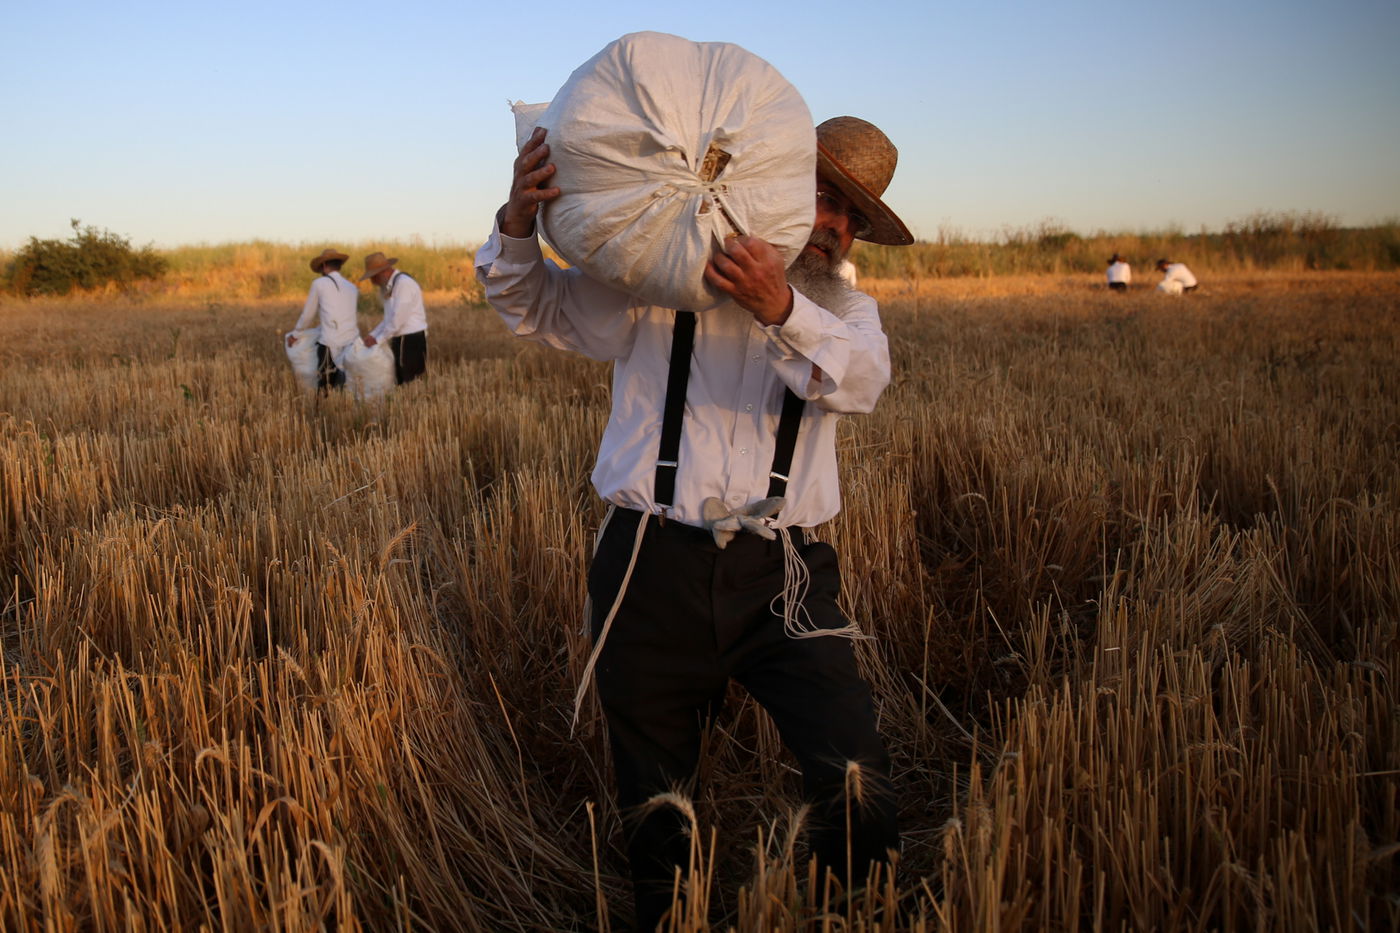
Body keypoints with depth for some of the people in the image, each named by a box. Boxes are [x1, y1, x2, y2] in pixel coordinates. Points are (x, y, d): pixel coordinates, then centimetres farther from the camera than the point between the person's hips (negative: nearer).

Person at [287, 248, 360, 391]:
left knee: (326, 392, -2)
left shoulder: (319, 283, 4)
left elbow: (308, 315, 13)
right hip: (352, 344, 5)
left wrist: (295, 334, 29)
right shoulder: (353, 288, 17)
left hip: (330, 345, -5)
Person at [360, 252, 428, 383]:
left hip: (412, 340, -9)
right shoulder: (389, 287, 15)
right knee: (399, 383, 9)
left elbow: (398, 318, -19)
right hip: (399, 341, 9)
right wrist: (372, 335, 8)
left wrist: (378, 339, -11)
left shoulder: (403, 283, -15)